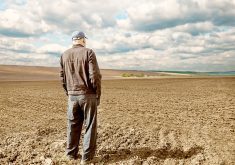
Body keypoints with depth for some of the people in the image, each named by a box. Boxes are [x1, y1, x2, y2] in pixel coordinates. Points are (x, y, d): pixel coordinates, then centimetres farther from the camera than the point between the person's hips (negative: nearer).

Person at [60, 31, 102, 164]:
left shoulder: (64, 55, 7)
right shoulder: (88, 52, -7)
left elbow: (62, 77, 10)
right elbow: (95, 76, -13)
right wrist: (98, 95, -3)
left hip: (72, 95, 5)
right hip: (88, 94, -4)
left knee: (73, 125, 15)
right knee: (90, 126, 5)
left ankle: (71, 154, 24)